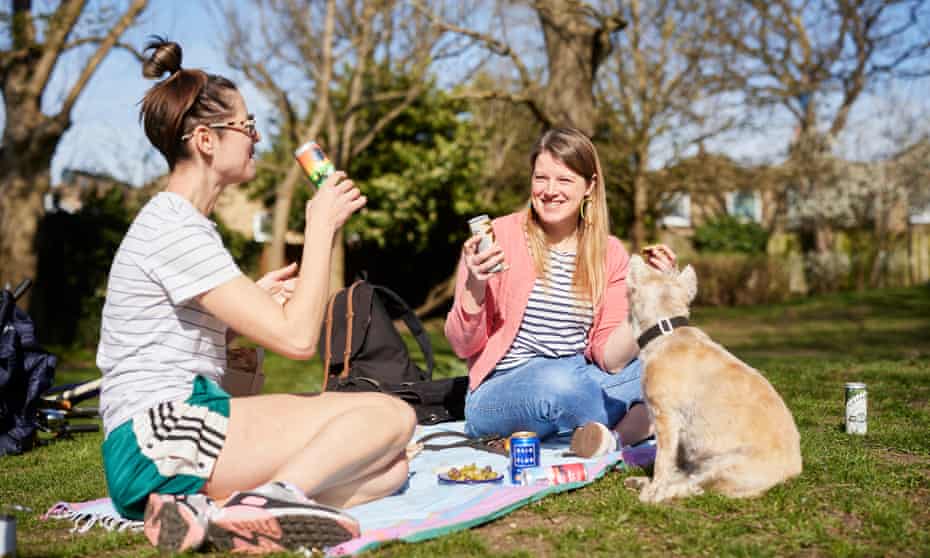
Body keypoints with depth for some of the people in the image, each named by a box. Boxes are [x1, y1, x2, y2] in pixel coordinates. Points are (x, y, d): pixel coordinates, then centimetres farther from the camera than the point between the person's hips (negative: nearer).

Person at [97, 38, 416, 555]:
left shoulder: (185, 223, 20)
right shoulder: (175, 230, -12)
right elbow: (297, 336, -18)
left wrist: (253, 297, 12)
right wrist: (322, 225, -9)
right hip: (162, 437, -10)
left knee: (390, 469, -4)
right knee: (392, 414, -13)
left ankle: (207, 509, -21)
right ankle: (271, 497, -34)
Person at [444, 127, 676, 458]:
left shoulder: (610, 254, 5)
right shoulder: (498, 238, -5)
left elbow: (610, 360, -2)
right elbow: (463, 347, -4)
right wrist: (474, 287, -21)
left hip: (577, 385, 5)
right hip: (500, 392, -4)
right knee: (559, 380, -38)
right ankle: (640, 425, -13)